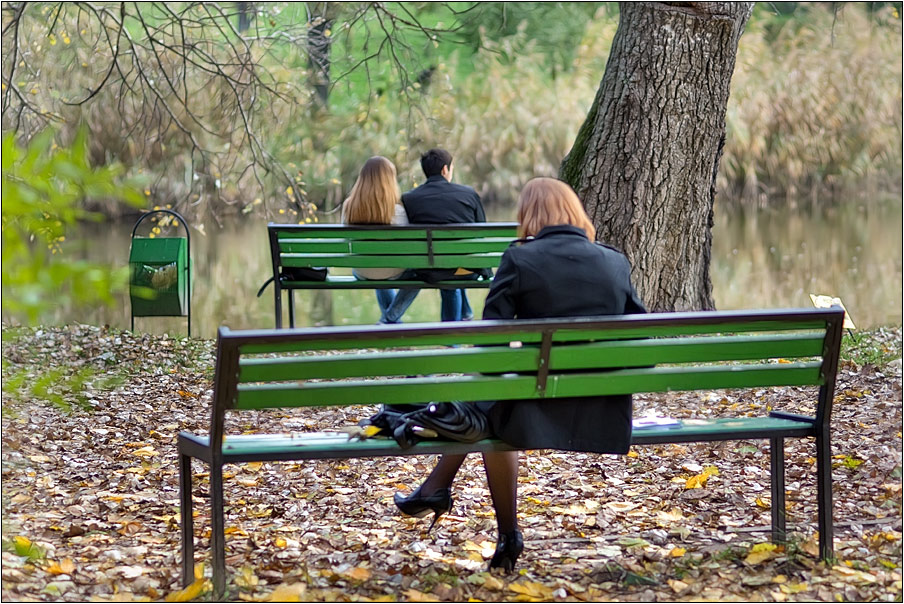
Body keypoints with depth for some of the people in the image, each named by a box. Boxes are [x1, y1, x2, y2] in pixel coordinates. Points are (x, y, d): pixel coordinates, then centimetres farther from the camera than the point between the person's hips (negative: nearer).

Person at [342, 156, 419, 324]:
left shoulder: (348, 206, -14)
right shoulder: (396, 211, -24)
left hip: (362, 275, 4)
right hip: (392, 274, -4)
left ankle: (394, 324, 50)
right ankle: (389, 319, 23)